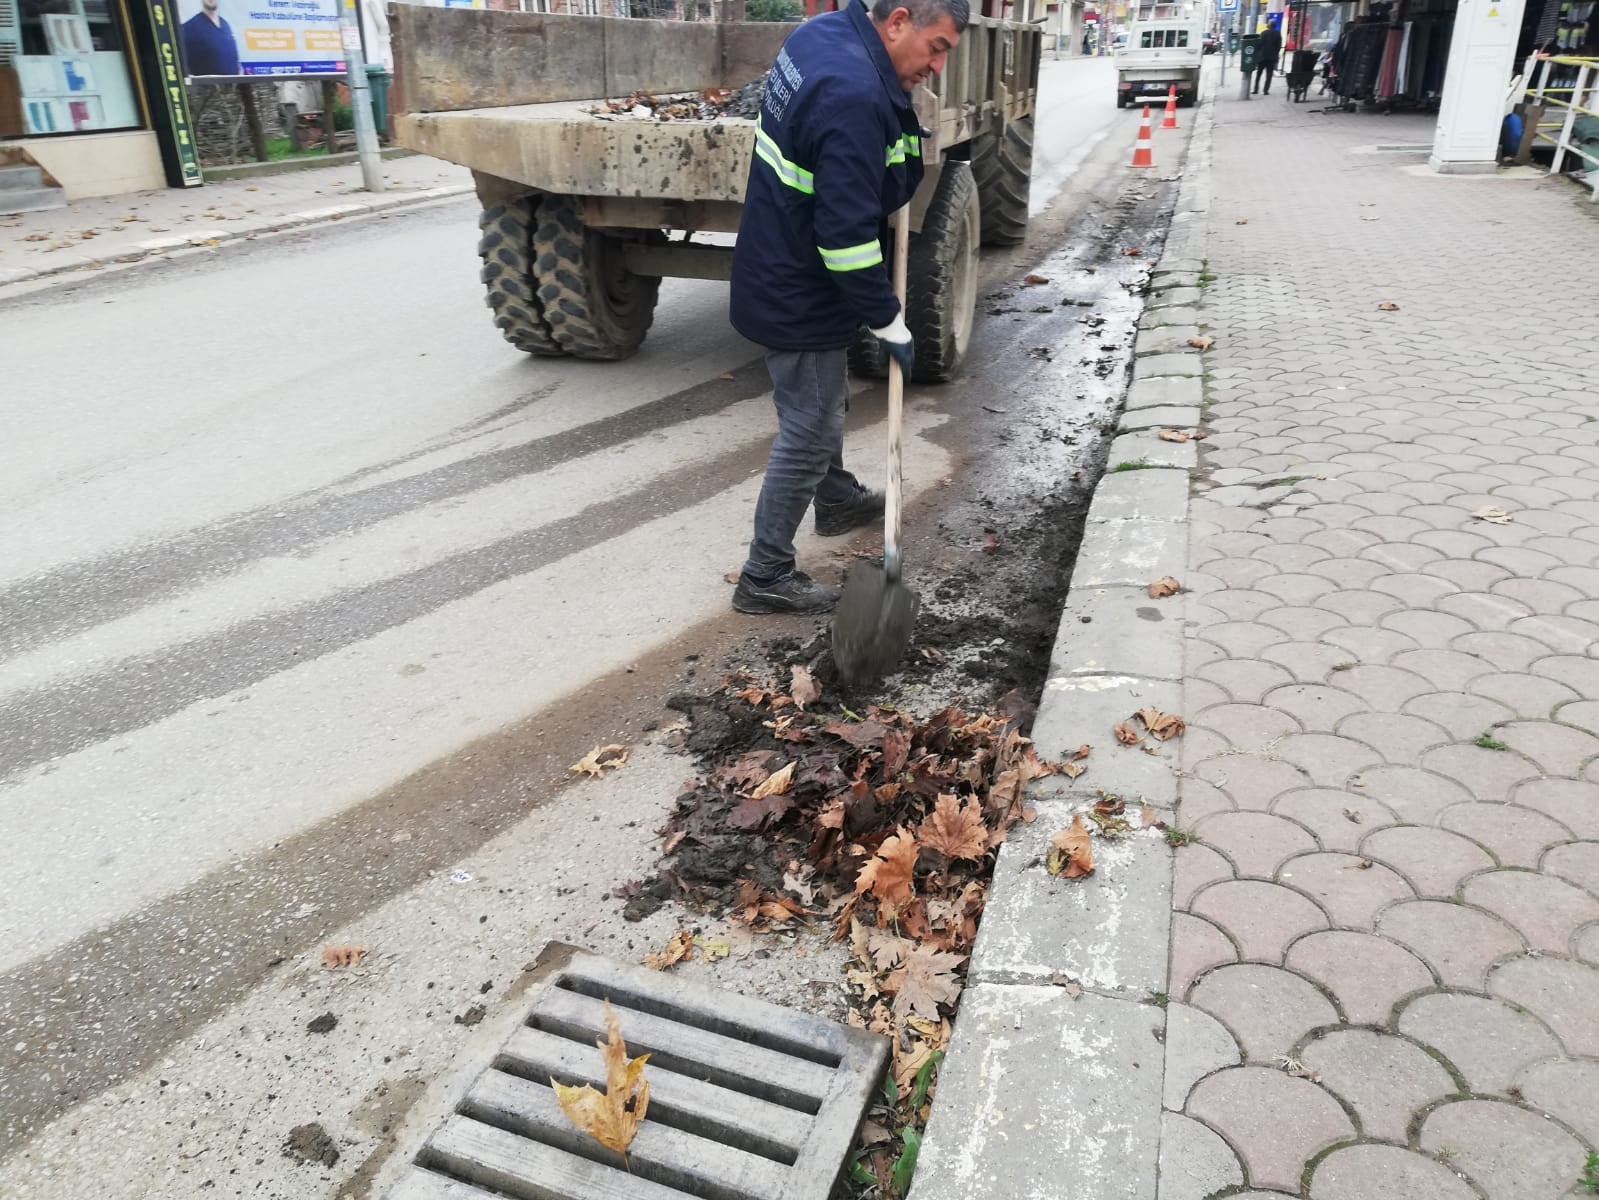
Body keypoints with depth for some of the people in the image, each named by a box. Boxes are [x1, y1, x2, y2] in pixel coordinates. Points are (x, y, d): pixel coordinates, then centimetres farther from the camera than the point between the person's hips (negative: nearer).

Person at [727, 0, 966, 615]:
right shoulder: (854, 97, -29)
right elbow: (847, 231, -30)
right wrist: (891, 327, -20)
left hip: (780, 270, 10)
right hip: (800, 293, -10)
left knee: (825, 402, 27)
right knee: (808, 433, 0)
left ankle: (837, 500, 48)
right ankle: (764, 576, 11)